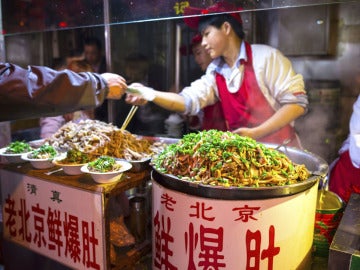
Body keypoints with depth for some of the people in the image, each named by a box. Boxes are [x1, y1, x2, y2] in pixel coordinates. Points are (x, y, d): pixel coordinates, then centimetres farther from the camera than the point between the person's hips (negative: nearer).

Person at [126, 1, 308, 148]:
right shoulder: (215, 72, 5)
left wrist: (255, 133, -20)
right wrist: (150, 94, -22)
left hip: (280, 151, -4)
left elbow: (298, 102, -13)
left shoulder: (265, 57, -11)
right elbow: (189, 100, -6)